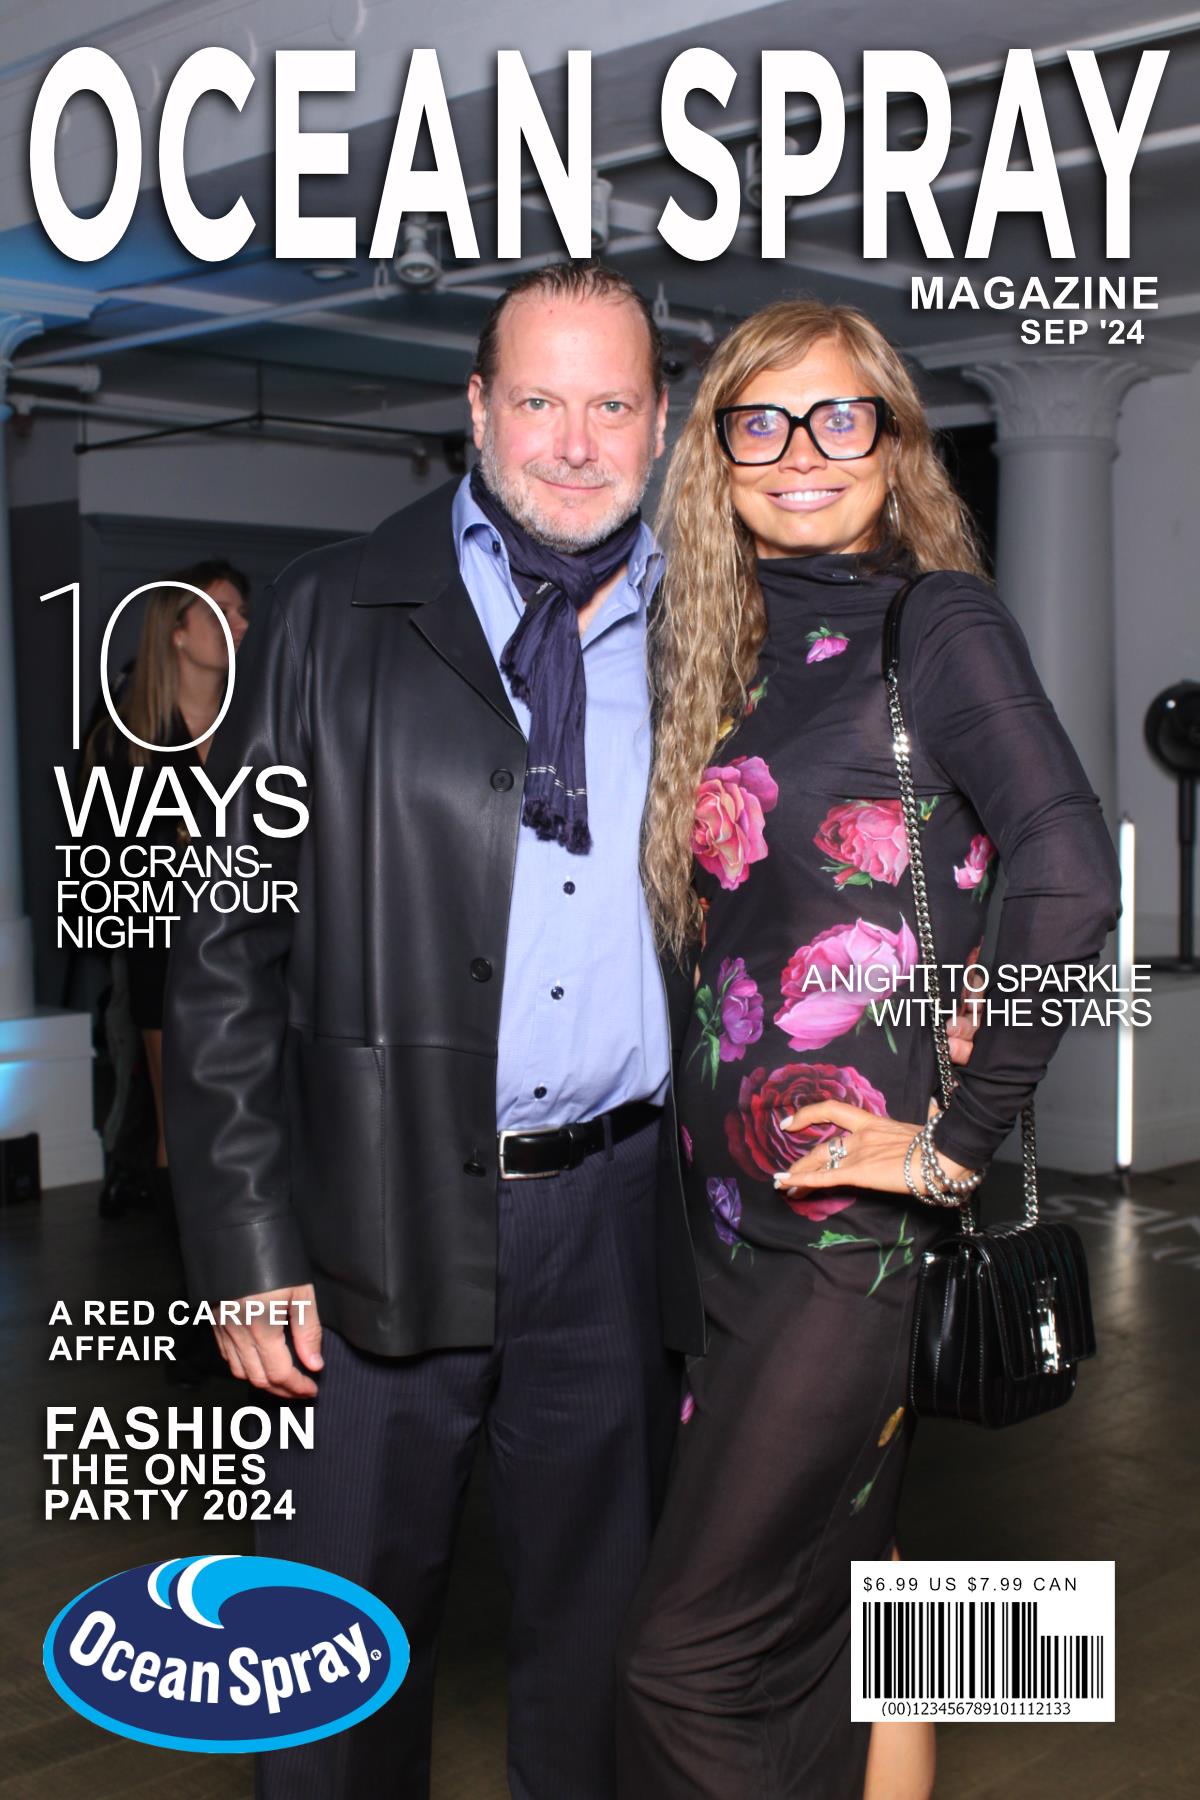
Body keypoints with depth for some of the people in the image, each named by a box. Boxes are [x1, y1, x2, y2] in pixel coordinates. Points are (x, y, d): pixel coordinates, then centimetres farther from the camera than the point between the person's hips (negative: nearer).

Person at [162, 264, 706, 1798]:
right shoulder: (331, 621, 1)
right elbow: (229, 943, -2)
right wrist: (246, 1245, -8)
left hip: (616, 1222, 2)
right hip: (384, 1224, -1)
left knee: (600, 1640, 16)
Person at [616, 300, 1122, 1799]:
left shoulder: (934, 623, -8)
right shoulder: (725, 657, 12)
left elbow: (1068, 881, -22)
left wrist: (964, 1139, -18)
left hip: (859, 1218, -7)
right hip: (732, 1208, 7)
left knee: (694, 1657, -3)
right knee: (846, 1600, 19)